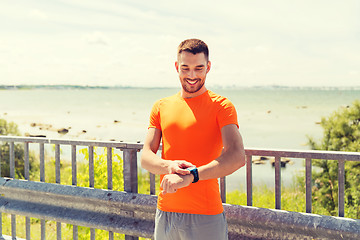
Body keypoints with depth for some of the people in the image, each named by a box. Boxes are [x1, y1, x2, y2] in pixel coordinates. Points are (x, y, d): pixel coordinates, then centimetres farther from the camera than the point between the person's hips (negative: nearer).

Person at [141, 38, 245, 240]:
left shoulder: (221, 106, -3)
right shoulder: (161, 107, 11)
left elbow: (237, 157, -17)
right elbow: (146, 157, 5)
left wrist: (190, 176, -26)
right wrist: (170, 166, -17)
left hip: (205, 217, -4)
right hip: (165, 213, 4)